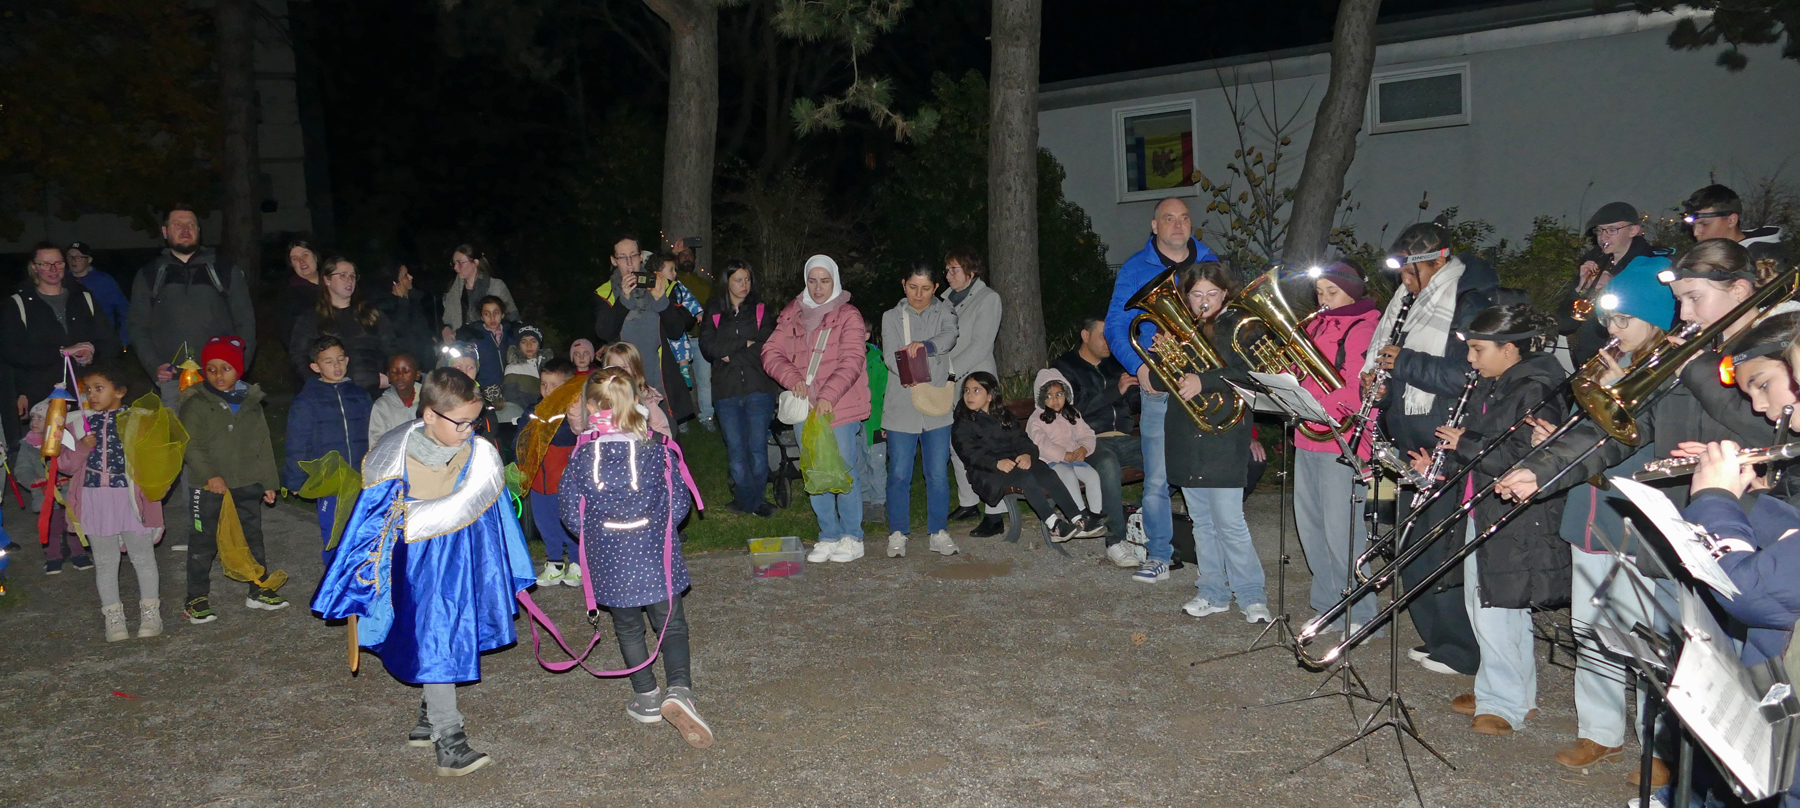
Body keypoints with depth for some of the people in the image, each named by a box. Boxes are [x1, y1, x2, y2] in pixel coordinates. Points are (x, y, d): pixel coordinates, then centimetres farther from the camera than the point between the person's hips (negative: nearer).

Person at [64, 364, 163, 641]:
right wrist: (82, 447, -12)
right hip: (95, 500, 3)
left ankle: (150, 611, 17)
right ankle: (113, 615, 17)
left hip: (131, 496, -2)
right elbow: (68, 463, 5)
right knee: (105, 560, 9)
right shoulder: (81, 421, 8)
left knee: (142, 556, 5)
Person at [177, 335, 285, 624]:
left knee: (253, 536, 13)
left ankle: (259, 590, 25)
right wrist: (209, 475, -21)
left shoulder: (251, 402, 7)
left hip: (248, 484, 4)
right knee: (203, 543, 2)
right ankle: (197, 599, 11)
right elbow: (191, 446, -11)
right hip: (210, 487, -4)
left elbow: (264, 445, 12)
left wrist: (268, 482, 11)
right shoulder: (197, 404, -6)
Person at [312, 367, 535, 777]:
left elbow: (494, 523, 6)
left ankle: (428, 721, 32)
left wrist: (506, 575, 10)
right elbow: (375, 520, -2)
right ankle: (449, 742, -3)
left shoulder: (481, 456, -5)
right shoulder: (395, 460, -13)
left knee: (453, 642, 14)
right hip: (420, 568, -4)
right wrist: (368, 576, 3)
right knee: (434, 642, -6)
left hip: (465, 565, 4)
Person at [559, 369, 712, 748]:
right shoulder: (658, 452, -9)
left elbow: (571, 513, -1)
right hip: (656, 559, -1)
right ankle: (679, 688, -11)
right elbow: (679, 506, -3)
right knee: (671, 625, 11)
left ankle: (647, 697, 26)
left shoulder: (581, 458, -8)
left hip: (610, 561, 1)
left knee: (628, 629, 20)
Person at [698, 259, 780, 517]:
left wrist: (730, 355, -7)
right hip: (726, 390, 1)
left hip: (758, 388, -1)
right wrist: (745, 344, -9)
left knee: (758, 447, -4)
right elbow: (707, 347, -4)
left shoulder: (761, 310, 9)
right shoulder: (713, 312, 10)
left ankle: (756, 498, 9)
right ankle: (748, 498, 12)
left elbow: (766, 348, -4)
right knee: (735, 449, 1)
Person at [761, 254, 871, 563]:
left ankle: (852, 538, 13)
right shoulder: (792, 315, 10)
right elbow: (772, 352, 3)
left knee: (844, 473, -1)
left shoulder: (848, 316, -4)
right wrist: (793, 379, -15)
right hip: (804, 409, 4)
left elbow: (852, 362, -14)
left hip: (840, 409, -4)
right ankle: (828, 537, 21)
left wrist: (828, 396, -26)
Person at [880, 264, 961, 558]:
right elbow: (890, 354, -8)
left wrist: (924, 345, -32)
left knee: (938, 474, 3)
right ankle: (897, 534, 12)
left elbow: (950, 336, -12)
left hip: (937, 407, 1)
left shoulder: (943, 312, 10)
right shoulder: (892, 316, 7)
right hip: (901, 408, -1)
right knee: (899, 474, 0)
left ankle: (939, 532, 15)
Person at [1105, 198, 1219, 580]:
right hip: (1158, 387, -2)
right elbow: (1115, 327, 2)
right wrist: (1138, 366, -14)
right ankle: (1158, 556, 8)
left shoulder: (1211, 265, 13)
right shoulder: (1135, 269, 6)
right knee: (1156, 479, -3)